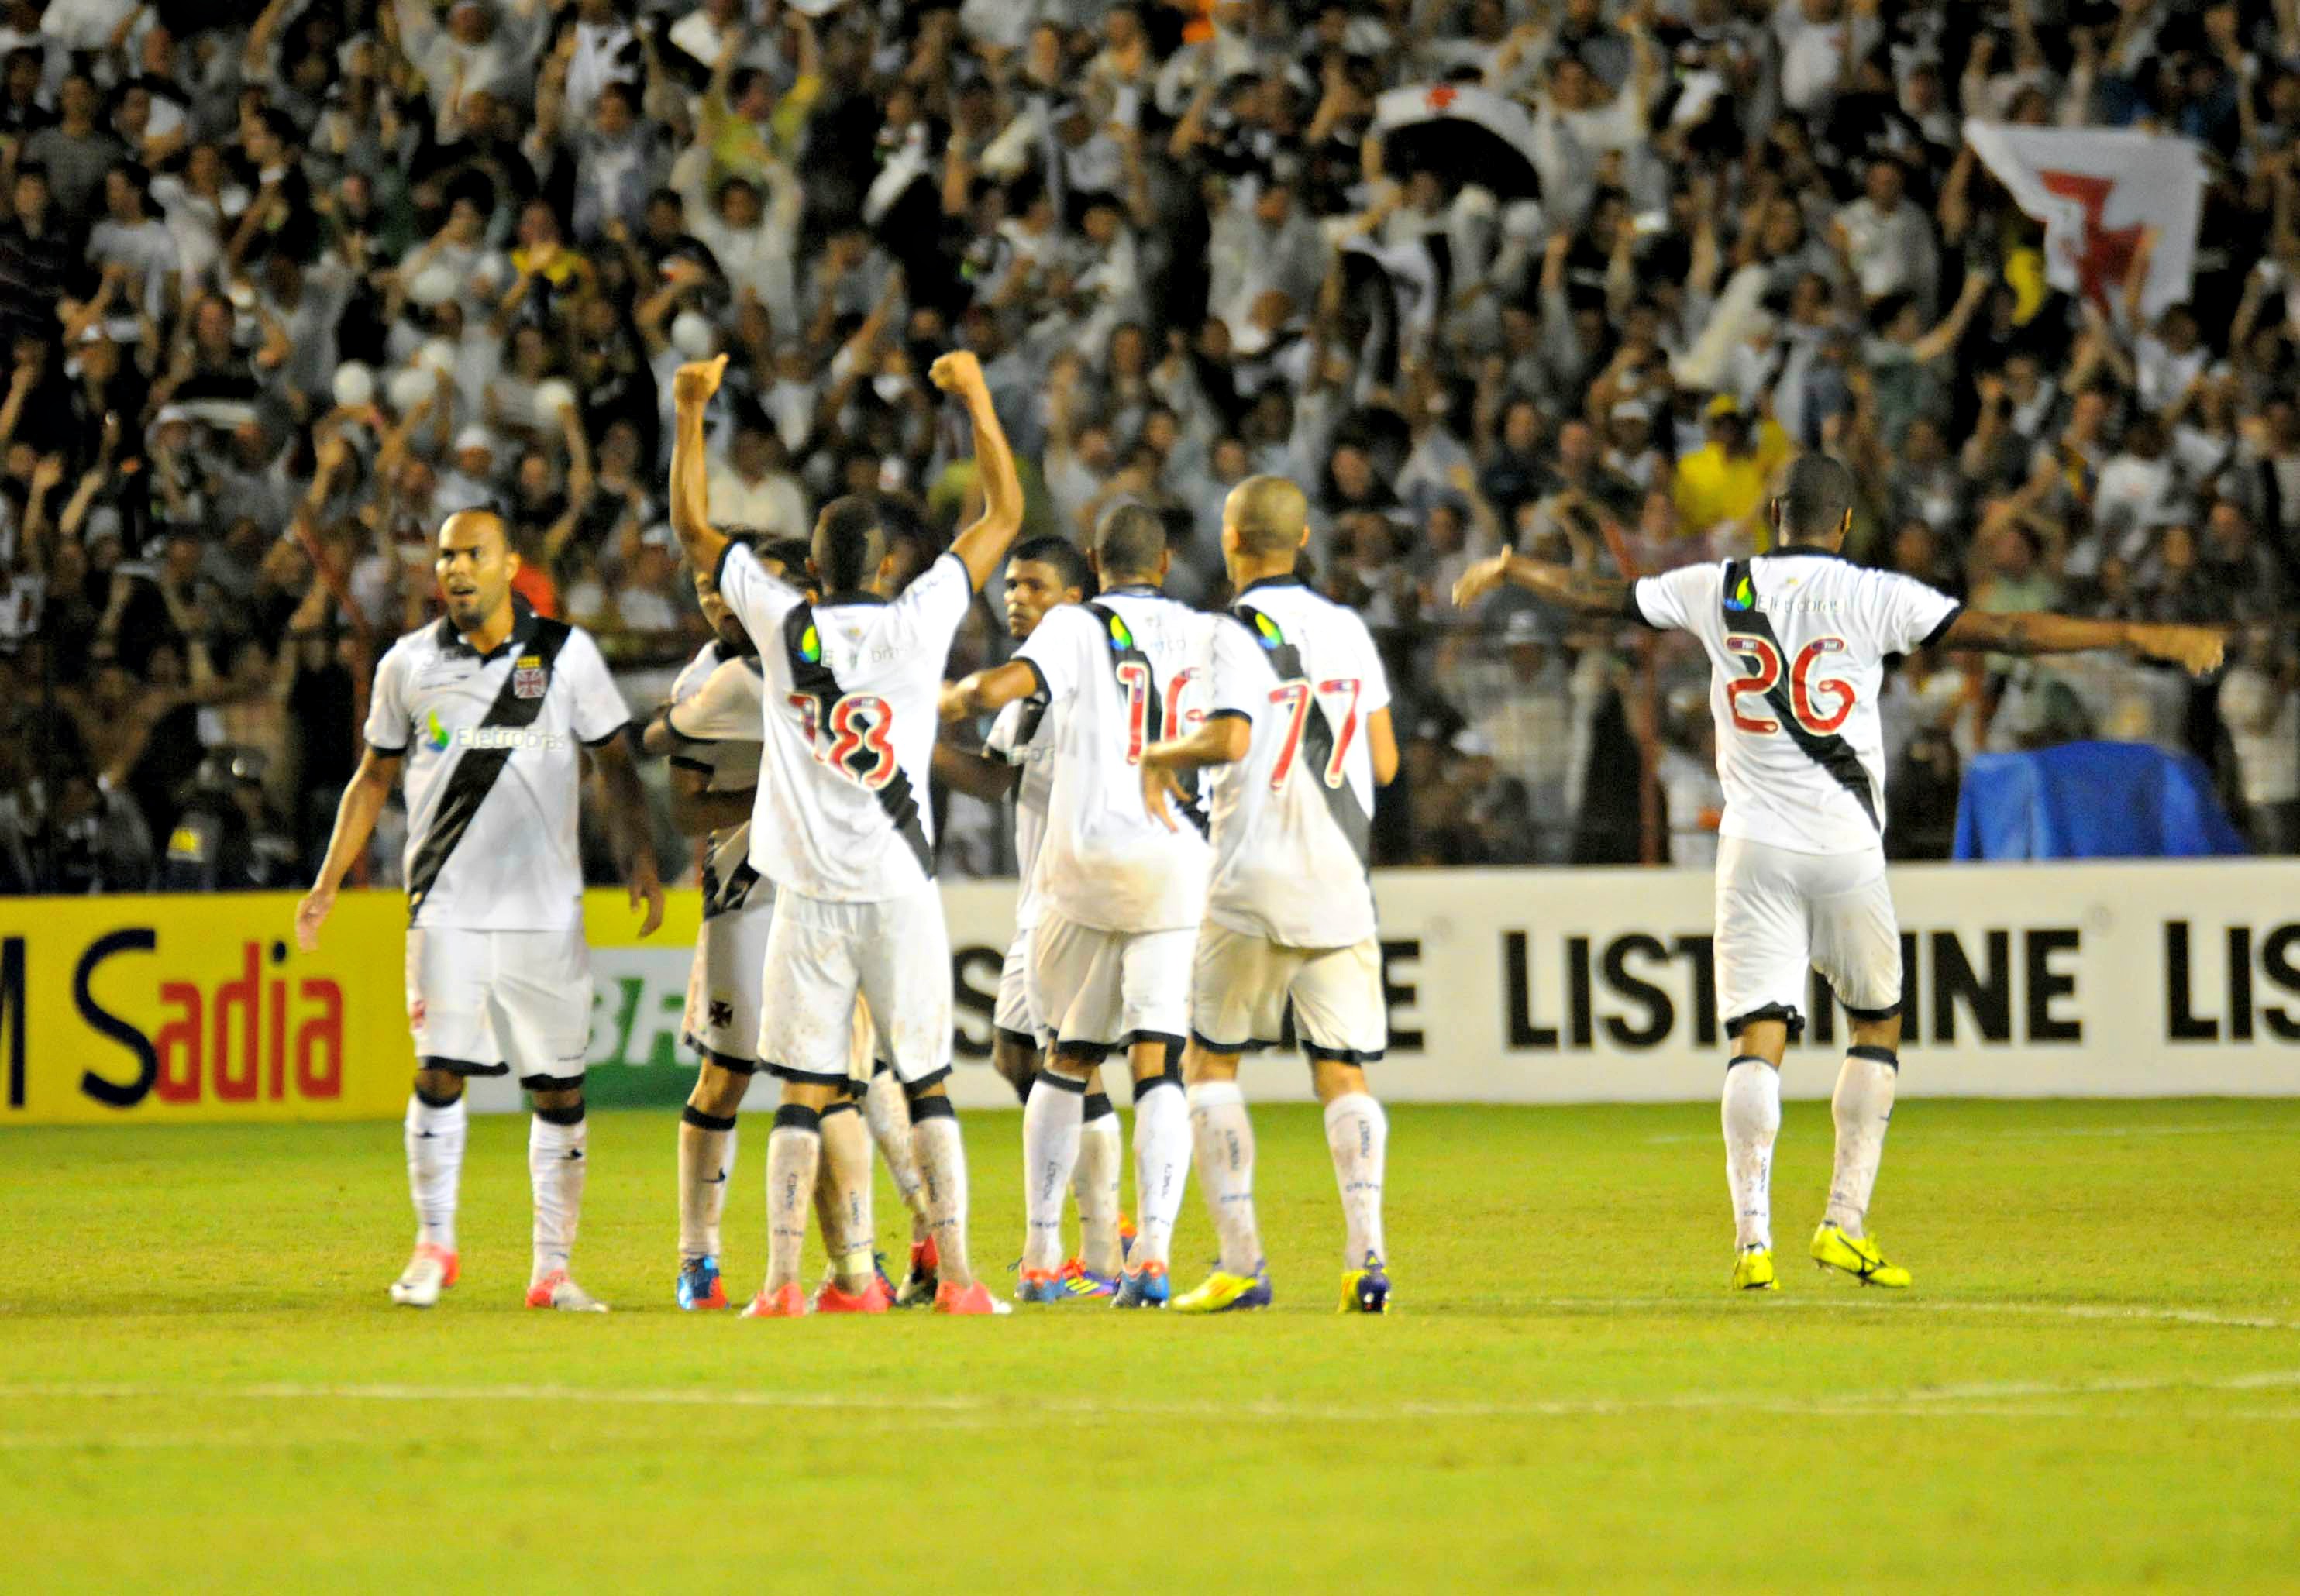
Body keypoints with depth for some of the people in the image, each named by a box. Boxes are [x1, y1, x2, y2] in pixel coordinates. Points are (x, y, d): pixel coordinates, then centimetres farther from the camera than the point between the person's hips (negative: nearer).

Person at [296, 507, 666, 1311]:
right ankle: (434, 1246, 6)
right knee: (439, 1072, -9)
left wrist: (640, 860, -5)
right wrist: (328, 882, 10)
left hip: (546, 910, 0)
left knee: (560, 1088, 0)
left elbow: (615, 763, 8)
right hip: (447, 905, 0)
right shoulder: (409, 664, 7)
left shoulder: (566, 653, 3)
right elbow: (374, 777, 16)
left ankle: (552, 1267, 7)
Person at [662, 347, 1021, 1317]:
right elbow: (1004, 516, 10)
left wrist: (690, 413, 19)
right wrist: (975, 398, 17)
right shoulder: (919, 622, -2)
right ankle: (955, 1276, 0)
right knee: (928, 1086, 5)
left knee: (803, 1095, 1)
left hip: (811, 898, 0)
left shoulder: (785, 625, 0)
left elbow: (693, 528, 12)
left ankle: (782, 1282, -5)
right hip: (901, 894, 0)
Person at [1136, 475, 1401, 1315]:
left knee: (1212, 1063, 8)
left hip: (1256, 882, -4)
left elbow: (1230, 739, -23)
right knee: (1342, 1074, 4)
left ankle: (1241, 1262, -1)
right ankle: (1366, 1253, -13)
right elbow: (1384, 762, 11)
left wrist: (1162, 756, -4)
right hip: (1341, 883, 4)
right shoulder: (1349, 629, 9)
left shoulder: (1242, 632, -8)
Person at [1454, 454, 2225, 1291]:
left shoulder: (1719, 591, 4)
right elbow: (1999, 630, -9)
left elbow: (1600, 594, 18)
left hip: (1754, 846, 2)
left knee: (1756, 1041, -1)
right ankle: (1846, 1223, 10)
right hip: (1845, 847, -2)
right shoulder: (1873, 596, -4)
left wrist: (1508, 571, 37)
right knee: (1877, 1025, 16)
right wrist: (2137, 636, -8)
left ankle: (1752, 1237, -14)